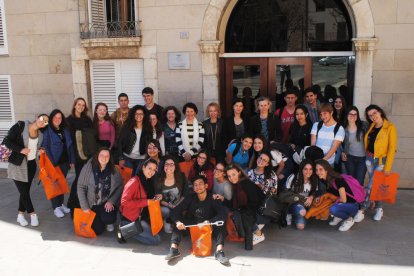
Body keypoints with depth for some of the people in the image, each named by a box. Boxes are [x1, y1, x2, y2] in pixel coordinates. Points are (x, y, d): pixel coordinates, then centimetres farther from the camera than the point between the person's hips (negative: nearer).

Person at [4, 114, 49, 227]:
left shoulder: (40, 135, 3)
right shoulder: (20, 126, -13)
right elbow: (7, 140, -14)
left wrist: (41, 151, -4)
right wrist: (20, 150, -25)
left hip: (31, 165, 5)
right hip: (18, 165, -5)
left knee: (26, 190, 9)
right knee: (23, 191, -2)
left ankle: (20, 215, 23)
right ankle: (32, 214, 13)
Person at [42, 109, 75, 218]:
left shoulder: (65, 130, 9)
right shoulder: (47, 130, -7)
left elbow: (70, 145, 9)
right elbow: (45, 147, -11)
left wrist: (72, 160, 4)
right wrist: (50, 162, -18)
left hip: (64, 161, 5)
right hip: (54, 162, -5)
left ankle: (61, 203, 26)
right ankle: (56, 207, 11)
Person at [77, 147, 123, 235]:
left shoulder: (113, 170, -5)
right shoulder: (88, 167, -10)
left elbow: (120, 187, -3)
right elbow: (80, 187, -7)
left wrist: (111, 201, -16)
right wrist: (85, 207, -9)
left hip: (107, 204, 0)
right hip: (92, 204, 0)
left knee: (107, 218, -29)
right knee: (98, 230, -8)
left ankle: (109, 223, 10)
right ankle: (97, 220, 29)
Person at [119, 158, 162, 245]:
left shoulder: (148, 181, 6)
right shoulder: (134, 182, -20)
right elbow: (124, 202, -26)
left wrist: (155, 198, -7)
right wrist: (146, 202, -24)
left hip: (143, 214, 8)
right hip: (131, 217, -8)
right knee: (156, 240, -9)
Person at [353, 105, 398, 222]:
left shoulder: (390, 128, -12)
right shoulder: (371, 127, 5)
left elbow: (392, 148, -13)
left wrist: (388, 167, -15)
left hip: (381, 161, -5)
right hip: (369, 159, 5)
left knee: (371, 186, -6)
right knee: (374, 185, 13)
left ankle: (363, 210, 2)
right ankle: (379, 209, 29)